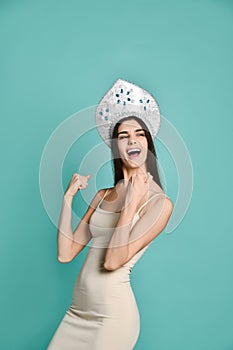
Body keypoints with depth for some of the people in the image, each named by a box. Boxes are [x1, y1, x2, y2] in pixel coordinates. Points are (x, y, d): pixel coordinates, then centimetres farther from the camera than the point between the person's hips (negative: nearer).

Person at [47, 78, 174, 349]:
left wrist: (132, 202, -18)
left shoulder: (160, 203, -10)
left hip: (112, 313, -6)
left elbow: (113, 261, -18)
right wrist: (68, 197, -2)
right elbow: (65, 253, 2)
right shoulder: (103, 195, 8)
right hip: (77, 311, 6)